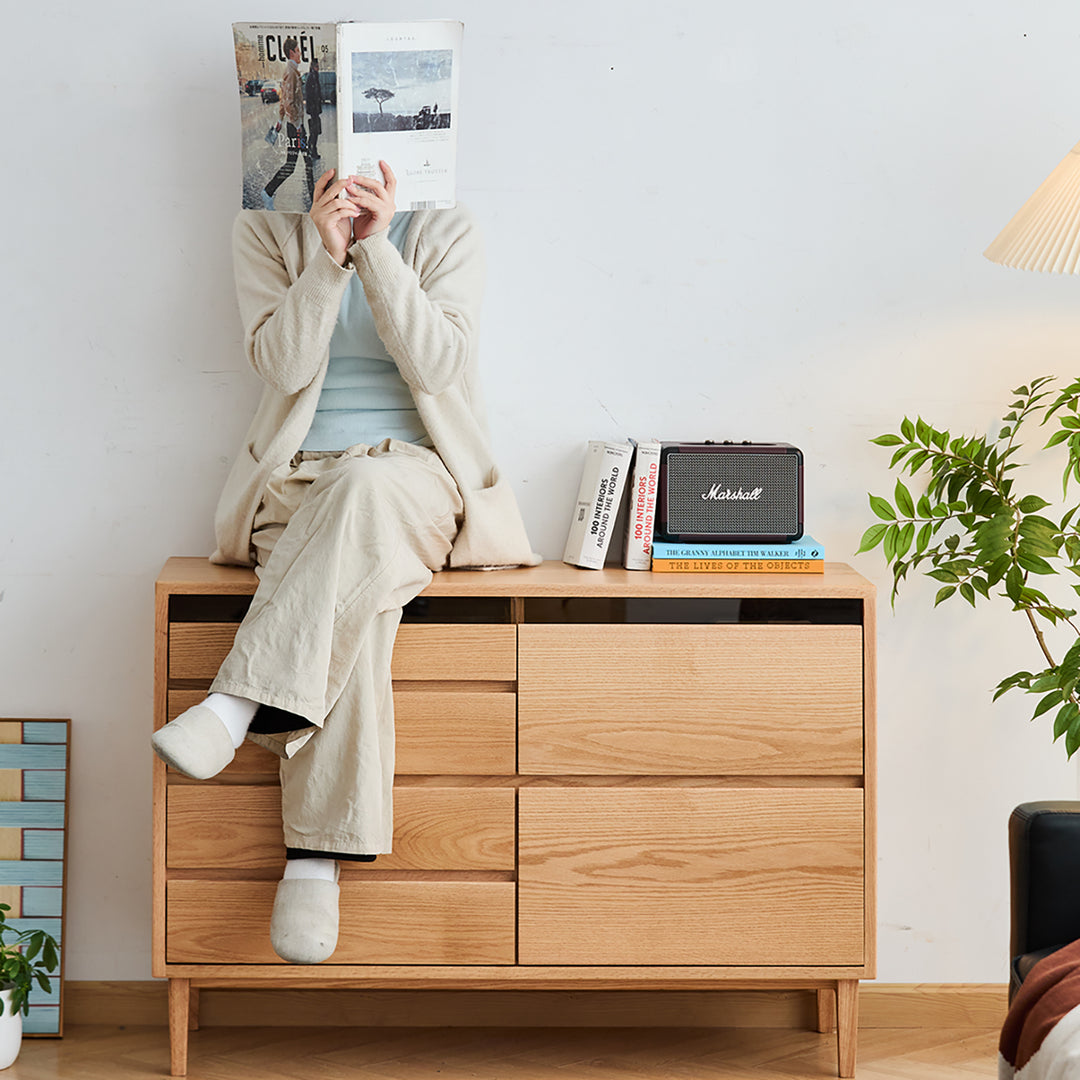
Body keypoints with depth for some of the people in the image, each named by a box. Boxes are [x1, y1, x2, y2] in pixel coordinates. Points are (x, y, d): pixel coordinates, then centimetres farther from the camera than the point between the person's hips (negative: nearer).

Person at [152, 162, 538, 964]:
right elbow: (282, 363, -4)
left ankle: (238, 704, -44)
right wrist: (329, 255, -15)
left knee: (365, 488, -40)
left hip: (416, 480, 0)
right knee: (356, 605, -34)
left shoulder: (448, 235, 7)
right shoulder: (268, 235, 10)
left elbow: (439, 367, -7)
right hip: (299, 485, 0)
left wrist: (375, 248, -14)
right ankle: (315, 859, -40)